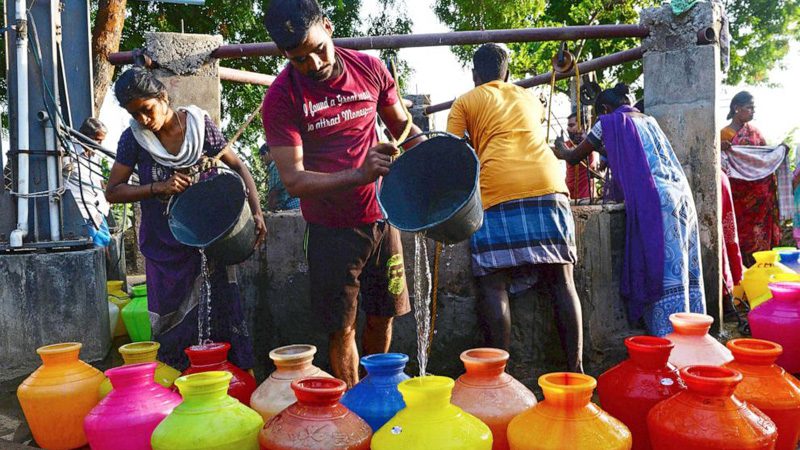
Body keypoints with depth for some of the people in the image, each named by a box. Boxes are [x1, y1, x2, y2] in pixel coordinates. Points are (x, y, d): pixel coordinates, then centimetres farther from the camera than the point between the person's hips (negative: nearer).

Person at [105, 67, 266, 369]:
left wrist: (256, 211, -10)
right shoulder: (133, 138, -3)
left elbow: (237, 166, 2)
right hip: (165, 247, 1)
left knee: (220, 313, 1)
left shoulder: (199, 124, -5)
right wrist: (158, 188, -16)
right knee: (174, 321, 6)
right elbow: (113, 191, 0)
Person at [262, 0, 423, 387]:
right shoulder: (281, 97, -14)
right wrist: (360, 174, -33)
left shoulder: (369, 68, -4)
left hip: (381, 217, 3)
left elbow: (402, 127, 11)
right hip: (332, 228, -3)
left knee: (382, 315, 15)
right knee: (342, 328, 5)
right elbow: (293, 179, -20)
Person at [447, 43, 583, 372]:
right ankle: (575, 369, 7)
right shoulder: (529, 98, 29)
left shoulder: (465, 102, 17)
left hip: (497, 192, -3)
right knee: (561, 279, 6)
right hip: (547, 185, 4)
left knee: (494, 285, -3)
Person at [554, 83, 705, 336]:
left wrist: (562, 152, 36)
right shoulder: (648, 120, 25)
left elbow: (576, 156, 16)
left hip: (653, 201, -7)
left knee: (662, 273, -8)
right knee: (684, 268, 8)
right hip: (681, 194, 7)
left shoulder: (608, 123, 6)